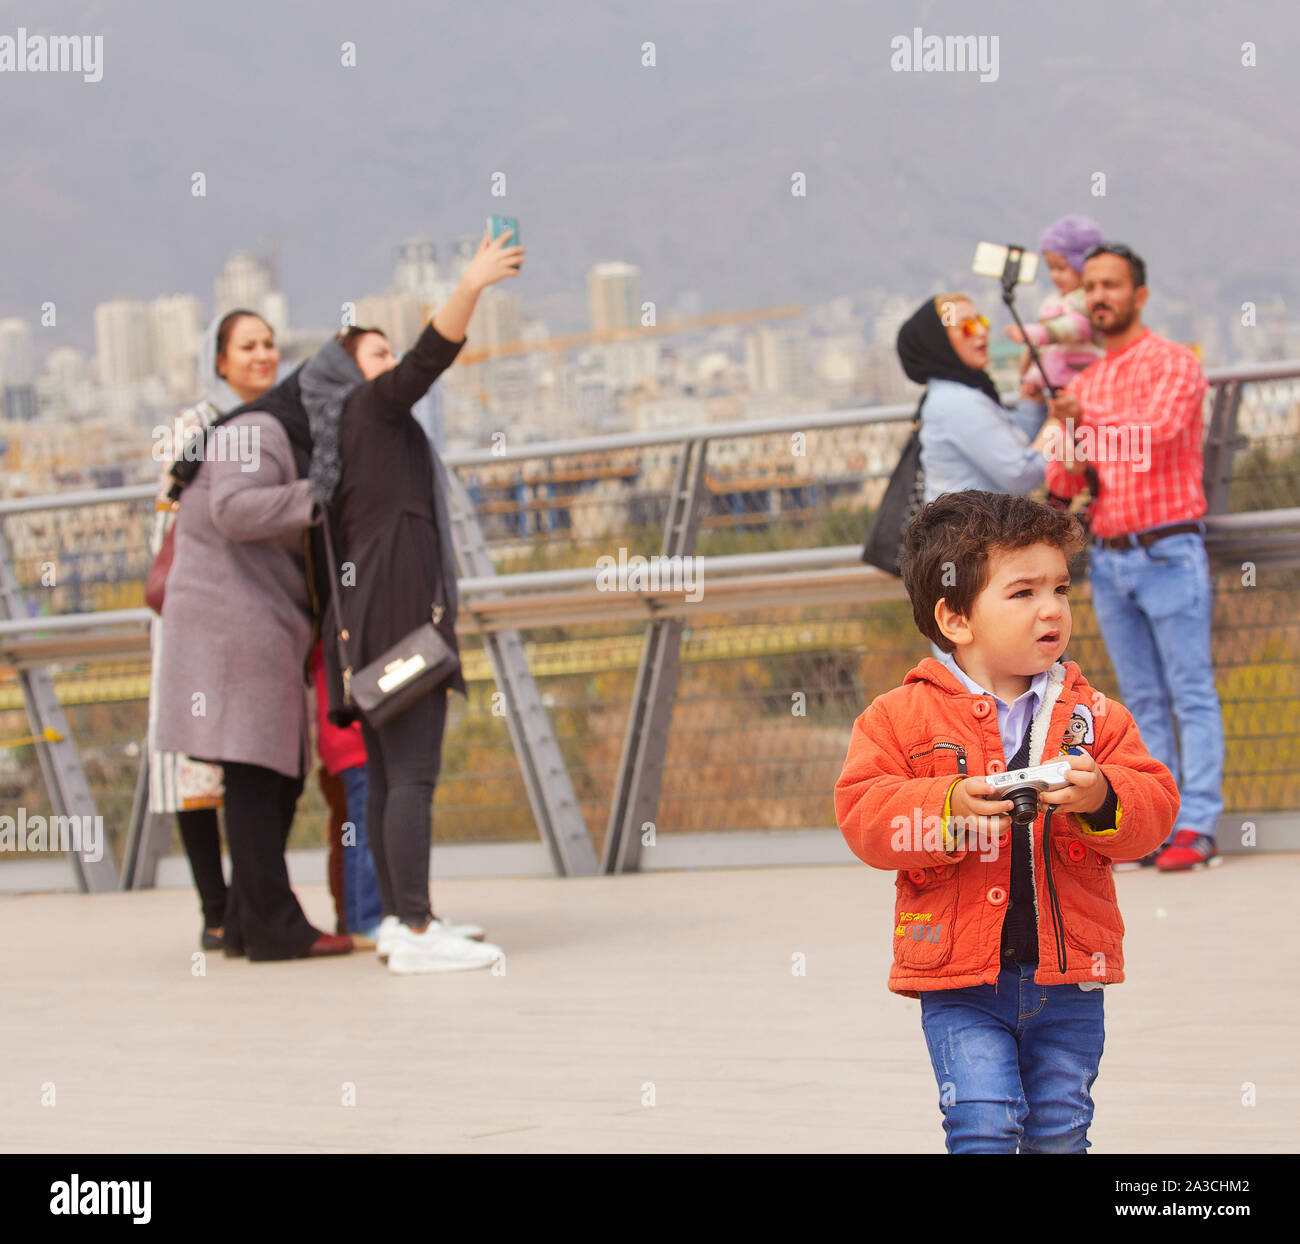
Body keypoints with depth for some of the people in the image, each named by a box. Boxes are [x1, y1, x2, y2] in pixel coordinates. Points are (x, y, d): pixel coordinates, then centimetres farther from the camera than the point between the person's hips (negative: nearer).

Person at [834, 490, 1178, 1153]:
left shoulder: (1092, 715, 5)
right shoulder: (903, 714, -3)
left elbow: (1154, 803, 1)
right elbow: (861, 813, -9)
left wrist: (1102, 800, -21)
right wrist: (948, 808, -25)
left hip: (1068, 977, 3)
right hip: (960, 981, -3)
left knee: (1060, 1134, 10)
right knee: (984, 1127, -11)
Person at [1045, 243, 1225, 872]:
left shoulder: (1172, 363, -3)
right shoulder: (1083, 384, 16)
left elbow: (1153, 434, -20)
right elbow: (1058, 482, 14)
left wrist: (1089, 419, -7)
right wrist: (1070, 451, -8)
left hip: (1167, 552, -7)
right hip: (1108, 558, 7)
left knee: (1192, 693, -7)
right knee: (1143, 701, 6)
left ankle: (1196, 826, -12)